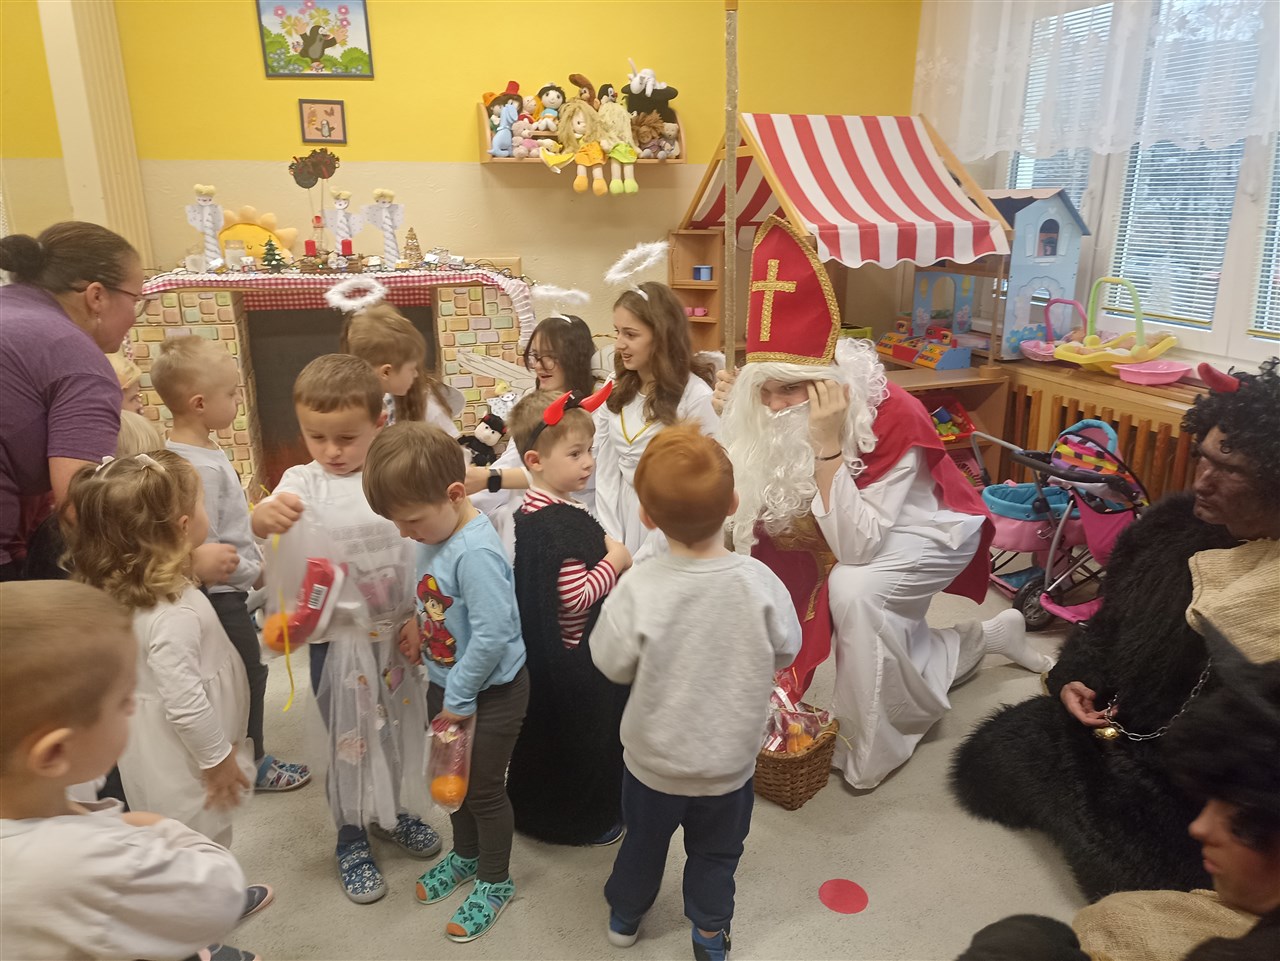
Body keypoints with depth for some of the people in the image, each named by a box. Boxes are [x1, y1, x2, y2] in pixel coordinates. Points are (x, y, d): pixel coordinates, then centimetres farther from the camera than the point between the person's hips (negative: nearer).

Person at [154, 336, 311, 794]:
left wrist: (252, 561, 14)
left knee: (245, 672, 21)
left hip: (225, 589, 9)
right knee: (248, 674, 8)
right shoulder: (200, 467, -27)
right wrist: (254, 570, -14)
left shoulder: (200, 449, 3)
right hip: (222, 592, -9)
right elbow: (202, 549, -26)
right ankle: (252, 764, 27)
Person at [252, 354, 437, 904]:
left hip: (394, 627, 3)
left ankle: (388, 812, 45)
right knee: (346, 734, 12)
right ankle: (350, 838, 34)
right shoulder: (303, 483, -11)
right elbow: (262, 525, -26)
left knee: (393, 724, 20)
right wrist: (268, 514, -51)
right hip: (336, 635, -2)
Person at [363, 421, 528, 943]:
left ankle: (495, 881, 34)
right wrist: (419, 624, -6)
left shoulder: (475, 553, -32)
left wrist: (458, 699, -21)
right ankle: (466, 854, 49)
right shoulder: (435, 534, -6)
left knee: (483, 787, 10)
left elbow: (491, 636, -31)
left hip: (490, 691, -8)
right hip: (445, 682, 8)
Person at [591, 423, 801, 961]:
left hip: (654, 759, 0)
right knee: (715, 852, 26)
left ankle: (624, 915, 51)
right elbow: (785, 652, -8)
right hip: (731, 760, 0)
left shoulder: (638, 587, -29)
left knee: (643, 838, 27)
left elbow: (612, 664, -15)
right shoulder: (759, 582, -25)